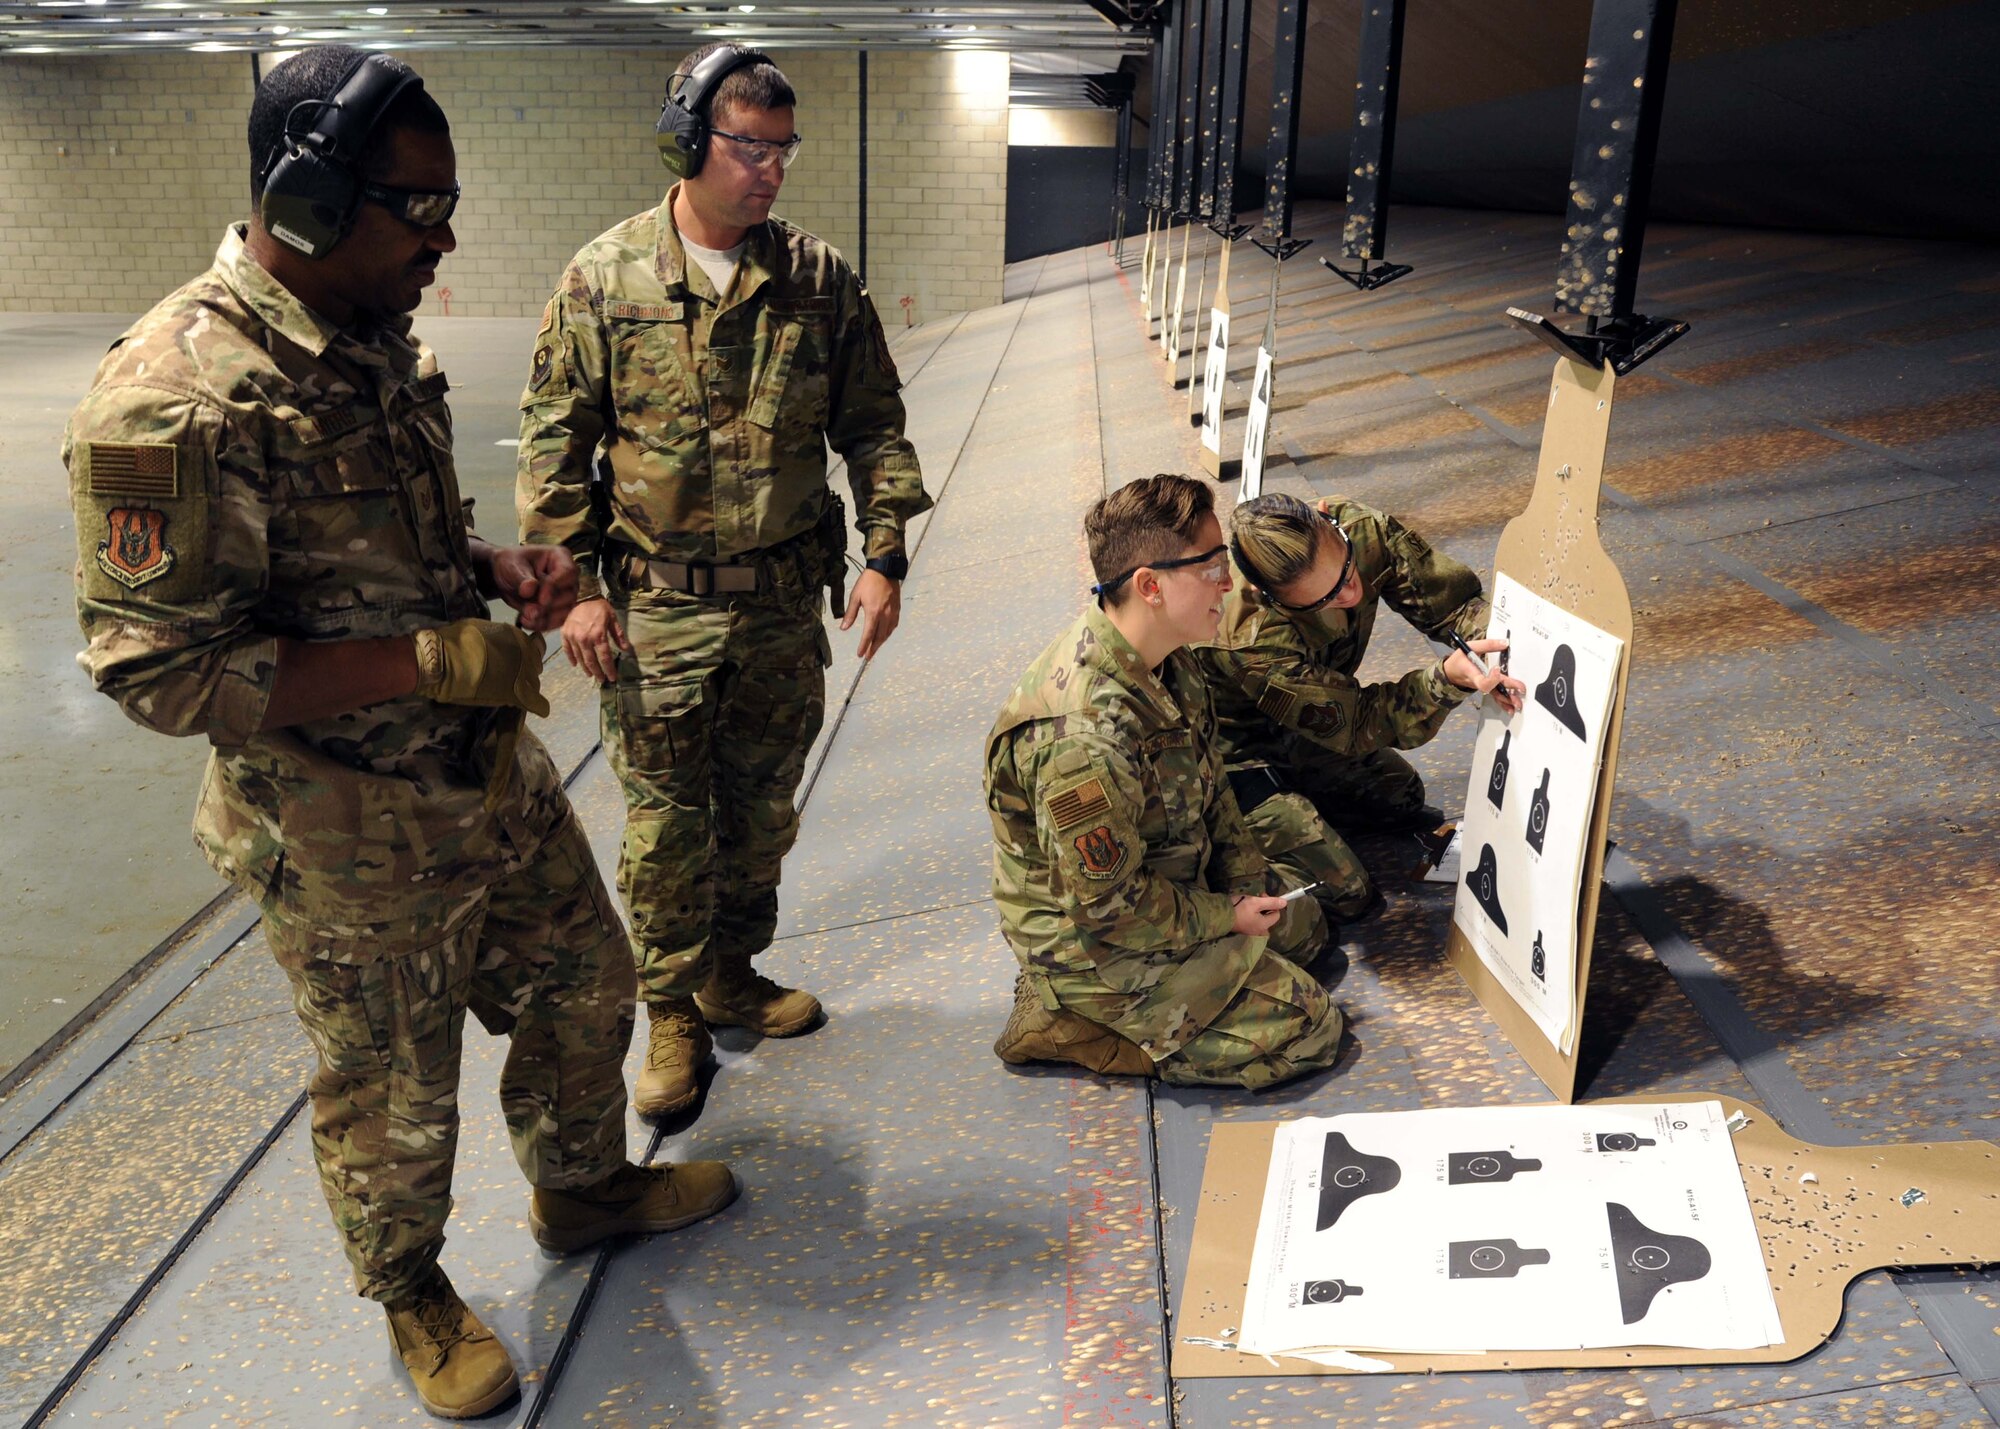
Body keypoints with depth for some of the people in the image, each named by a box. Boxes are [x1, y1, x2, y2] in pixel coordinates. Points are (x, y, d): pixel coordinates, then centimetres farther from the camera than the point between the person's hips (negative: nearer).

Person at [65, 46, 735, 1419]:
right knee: (396, 1098, 14)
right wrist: (433, 658, -27)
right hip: (356, 842, -8)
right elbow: (159, 671, -25)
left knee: (583, 985, 23)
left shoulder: (378, 340, 3)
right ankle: (413, 1295, 42)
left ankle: (585, 1186, 50)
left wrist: (501, 566, -3)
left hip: (497, 777, 8)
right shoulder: (176, 397, -25)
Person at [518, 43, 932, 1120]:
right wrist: (574, 586, -7)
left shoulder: (819, 279, 1)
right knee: (665, 824, 6)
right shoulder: (605, 278, -5)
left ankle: (730, 974, 36)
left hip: (784, 601, 3)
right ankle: (671, 1014, 23)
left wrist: (884, 558, -1)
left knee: (763, 809, 15)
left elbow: (872, 425, 6)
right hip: (657, 608, -3)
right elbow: (555, 442, -2)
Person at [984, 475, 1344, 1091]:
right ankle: (1068, 1024, -2)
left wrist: (1248, 881, 1)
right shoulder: (1085, 737, -37)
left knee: (1301, 922, 24)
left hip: (1160, 885, 9)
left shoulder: (1163, 657, -7)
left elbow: (1208, 778, 9)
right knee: (1308, 1029, -5)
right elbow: (1109, 906, -28)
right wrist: (1226, 917, -14)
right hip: (1093, 941, -9)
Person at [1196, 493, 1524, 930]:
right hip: (1237, 757, -7)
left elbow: (1453, 598, -17)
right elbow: (1356, 724, -30)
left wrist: (1495, 644, -41)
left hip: (1298, 733, 7)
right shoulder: (1254, 645, -40)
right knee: (1344, 893, -13)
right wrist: (1450, 677, -47)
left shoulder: (1363, 530, -25)